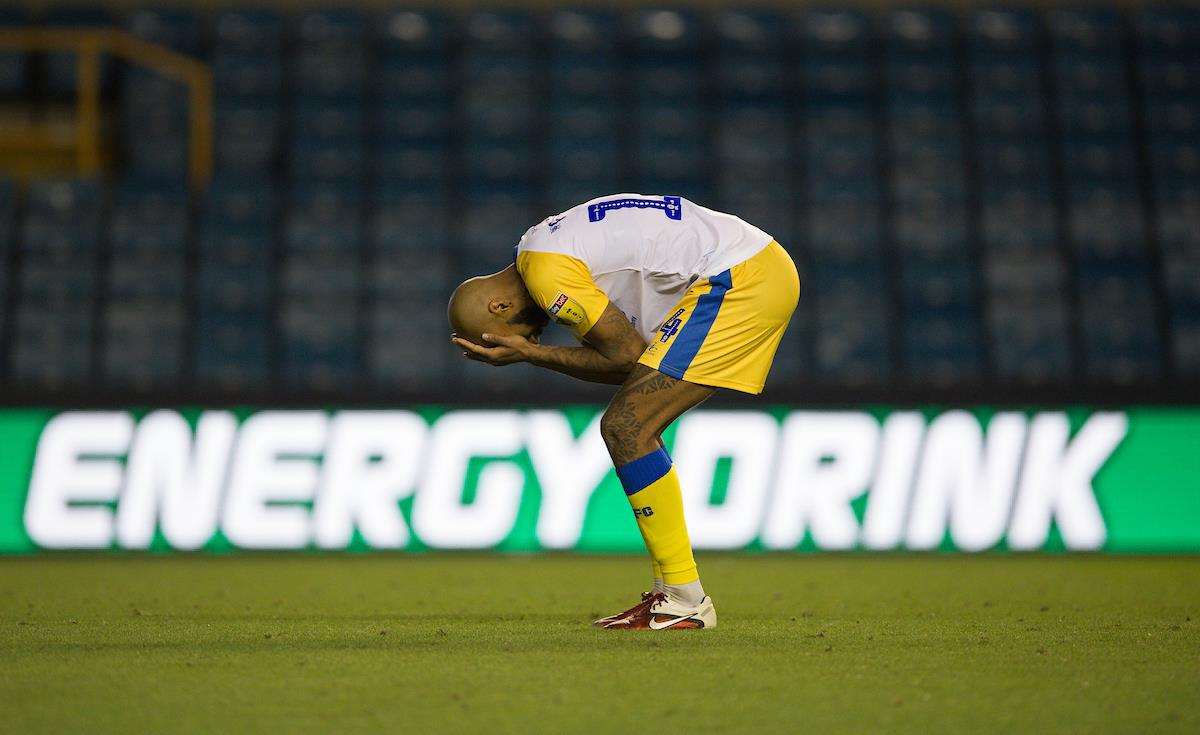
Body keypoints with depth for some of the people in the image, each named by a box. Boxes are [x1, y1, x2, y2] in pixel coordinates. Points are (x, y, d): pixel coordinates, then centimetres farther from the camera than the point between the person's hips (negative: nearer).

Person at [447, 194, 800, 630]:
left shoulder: (544, 270, -14)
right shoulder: (546, 245, 17)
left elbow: (626, 356, -12)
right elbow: (629, 358, 10)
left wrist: (531, 355, -7)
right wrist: (532, 353, 0)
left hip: (737, 279, -11)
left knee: (626, 429, -12)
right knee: (628, 430, 12)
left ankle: (686, 600, -10)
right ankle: (670, 595, 13)